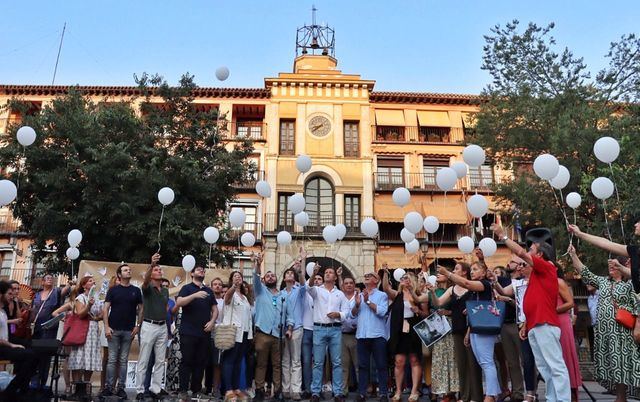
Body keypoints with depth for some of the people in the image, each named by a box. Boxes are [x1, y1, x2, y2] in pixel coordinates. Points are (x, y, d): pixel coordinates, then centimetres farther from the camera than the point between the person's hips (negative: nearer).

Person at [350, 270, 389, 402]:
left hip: (378, 335, -3)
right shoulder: (358, 295, 15)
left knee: (381, 365, 1)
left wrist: (368, 301, -12)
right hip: (361, 335, 3)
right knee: (363, 365, 7)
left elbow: (382, 312, -11)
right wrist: (357, 304, -10)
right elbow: (353, 314, 7)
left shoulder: (382, 295, 4)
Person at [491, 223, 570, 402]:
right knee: (544, 367, 9)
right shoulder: (537, 274, 24)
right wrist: (525, 325, 21)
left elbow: (520, 252, -12)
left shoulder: (547, 267, -2)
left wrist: (503, 235, -2)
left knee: (556, 366, -10)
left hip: (545, 325, -10)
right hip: (535, 326, 10)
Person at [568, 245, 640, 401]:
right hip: (603, 330, 5)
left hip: (621, 331, -5)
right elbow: (585, 273, 9)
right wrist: (574, 255, 1)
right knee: (609, 362, 5)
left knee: (620, 362, -4)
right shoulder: (603, 281, 14)